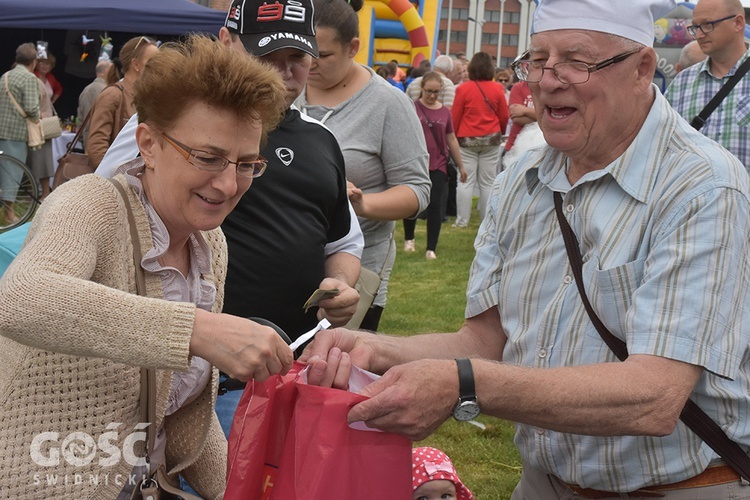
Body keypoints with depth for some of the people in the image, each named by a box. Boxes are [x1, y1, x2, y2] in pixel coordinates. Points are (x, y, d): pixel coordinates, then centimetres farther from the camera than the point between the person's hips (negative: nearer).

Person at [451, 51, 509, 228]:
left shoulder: (463, 88, -7)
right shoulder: (497, 89, -2)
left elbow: (455, 116, -3)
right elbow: (504, 117, 5)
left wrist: (454, 136, 11)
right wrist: (499, 132, 24)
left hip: (467, 140, -1)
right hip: (491, 139, 1)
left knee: (465, 181, 1)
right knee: (488, 183, 6)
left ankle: (462, 220, 2)